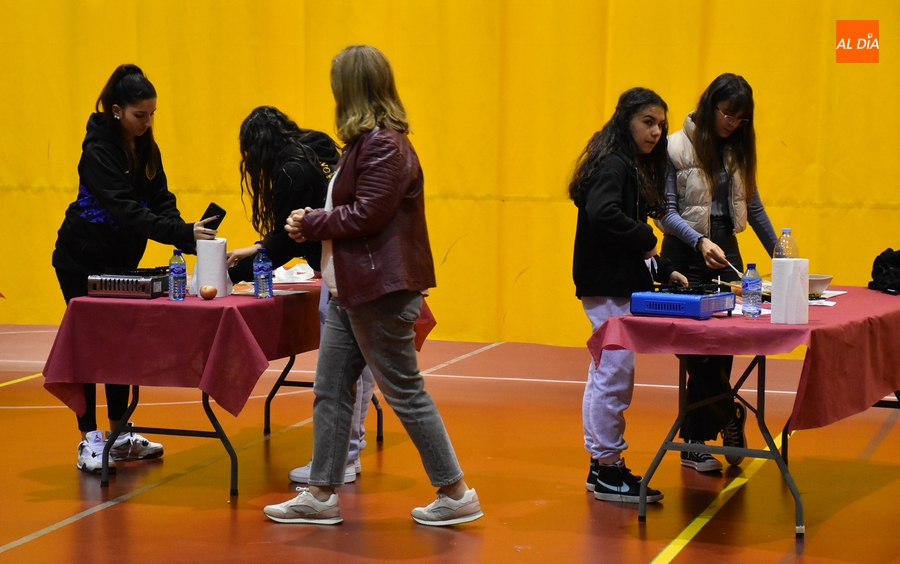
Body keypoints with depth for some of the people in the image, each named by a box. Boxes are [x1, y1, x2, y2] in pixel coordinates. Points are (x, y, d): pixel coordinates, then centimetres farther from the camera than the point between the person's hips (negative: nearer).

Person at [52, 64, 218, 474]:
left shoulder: (145, 148, 0)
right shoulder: (99, 150, -24)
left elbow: (160, 200, -4)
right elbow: (126, 210, -34)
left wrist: (190, 240, -22)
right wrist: (182, 234, -43)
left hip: (120, 260, 7)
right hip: (82, 261, -7)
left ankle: (120, 435, 19)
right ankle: (89, 440, 3)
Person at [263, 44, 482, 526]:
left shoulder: (384, 145, -16)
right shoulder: (367, 142, 14)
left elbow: (367, 214, -22)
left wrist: (310, 223, -11)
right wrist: (312, 224, 5)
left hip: (380, 288, -10)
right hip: (352, 288, 10)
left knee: (405, 392, -3)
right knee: (330, 389, 10)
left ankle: (456, 494, 6)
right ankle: (322, 495, 17)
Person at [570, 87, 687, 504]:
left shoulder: (634, 167, 16)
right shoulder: (613, 164, -13)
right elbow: (602, 213, -30)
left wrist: (663, 271, 12)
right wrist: (646, 239, -19)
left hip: (620, 284, 10)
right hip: (607, 285, -10)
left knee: (607, 374, 14)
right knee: (614, 373, -6)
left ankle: (603, 465, 21)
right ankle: (607, 471, 0)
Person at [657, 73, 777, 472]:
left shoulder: (738, 150, 10)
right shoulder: (677, 148, -7)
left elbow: (753, 207, 18)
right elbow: (666, 212, -9)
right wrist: (700, 241, -23)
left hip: (726, 251, 5)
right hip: (687, 255, -5)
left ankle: (694, 445, 8)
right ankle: (729, 415, 10)